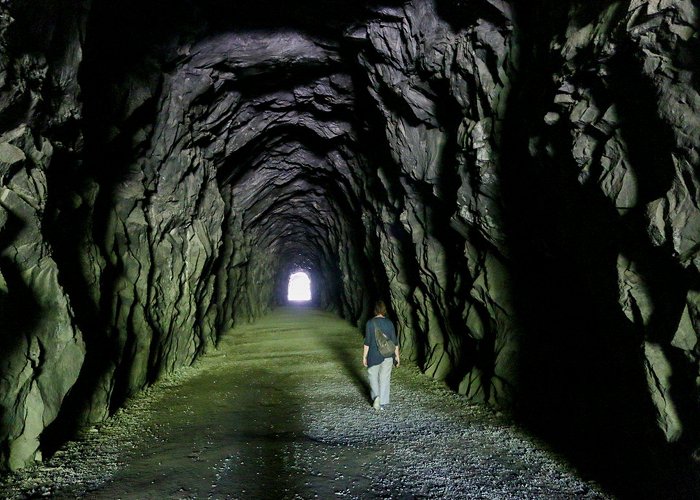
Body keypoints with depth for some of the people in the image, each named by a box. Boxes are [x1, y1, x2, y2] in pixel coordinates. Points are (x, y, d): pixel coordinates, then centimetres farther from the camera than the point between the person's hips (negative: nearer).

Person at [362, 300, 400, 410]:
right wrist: (397, 356, 9)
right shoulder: (389, 323, -4)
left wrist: (364, 356, 0)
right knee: (385, 378, 10)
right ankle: (382, 403, 13)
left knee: (373, 376, 15)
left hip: (374, 355, -2)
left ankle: (376, 396, -5)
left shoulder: (370, 323, -10)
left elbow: (367, 341, -9)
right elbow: (394, 341, -1)